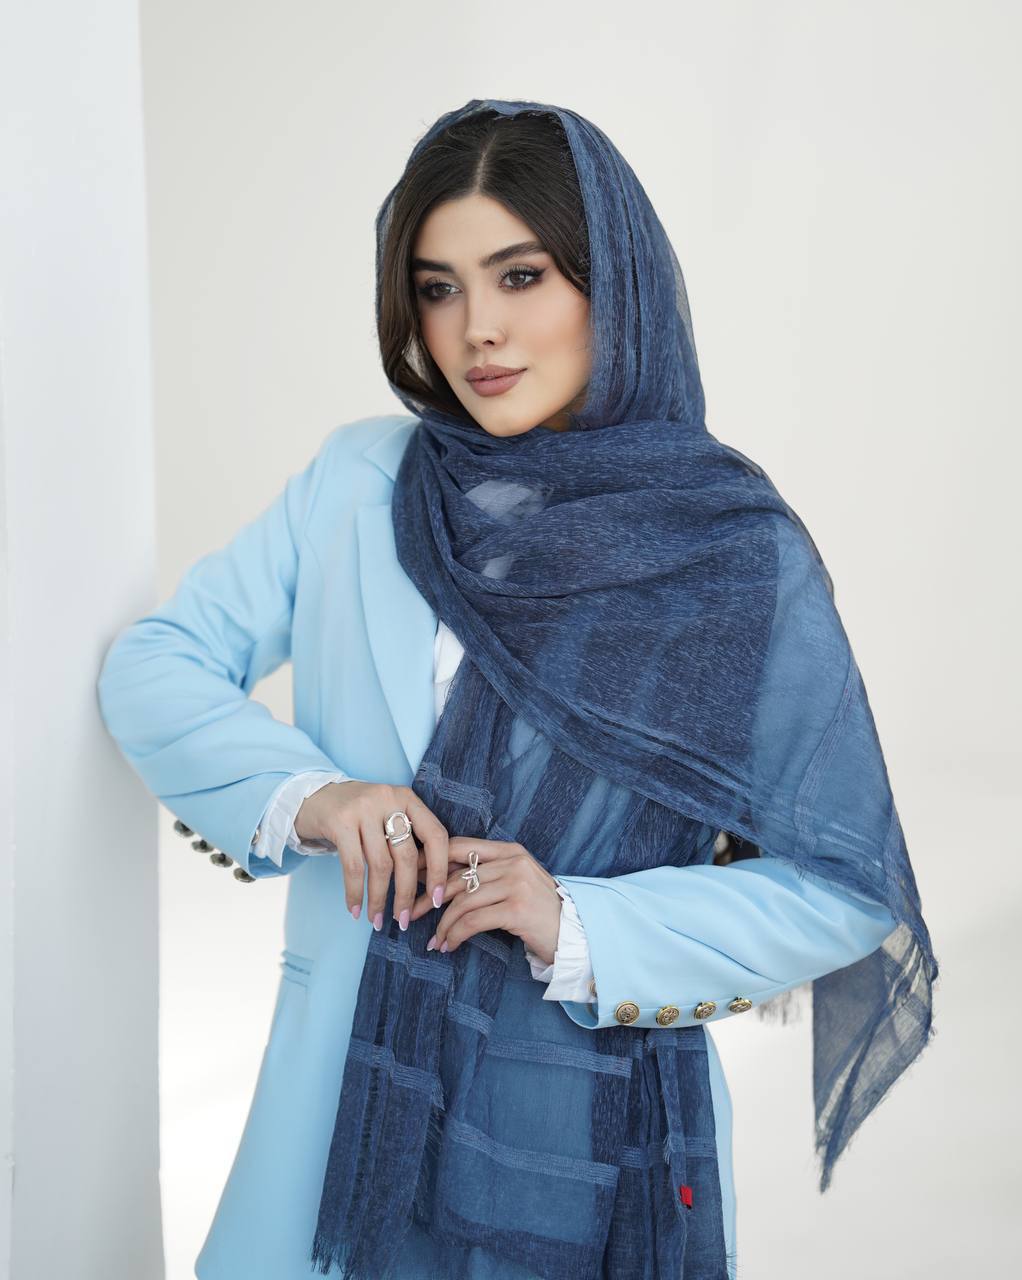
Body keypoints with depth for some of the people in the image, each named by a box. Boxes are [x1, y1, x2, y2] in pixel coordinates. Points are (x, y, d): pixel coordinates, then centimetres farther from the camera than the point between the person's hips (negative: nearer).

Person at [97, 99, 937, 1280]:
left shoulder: (740, 556, -10)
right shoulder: (356, 484, -2)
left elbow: (845, 886, -7)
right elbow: (151, 664, 1)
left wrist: (586, 932, -19)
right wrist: (303, 793, -17)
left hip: (589, 1114, -2)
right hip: (351, 1082, 2)